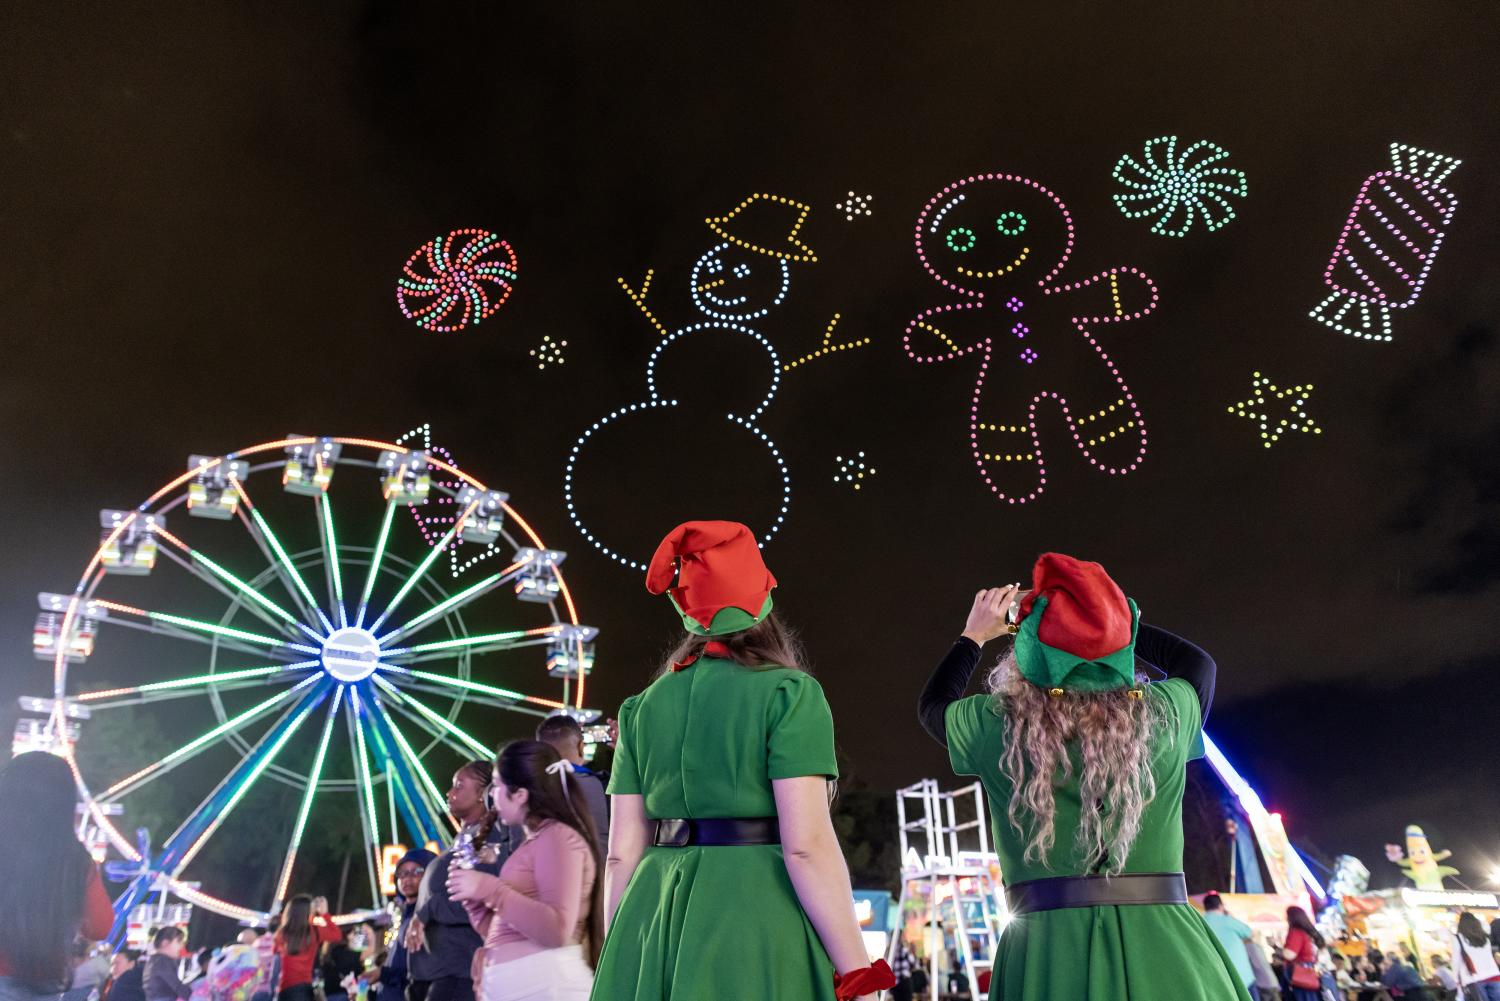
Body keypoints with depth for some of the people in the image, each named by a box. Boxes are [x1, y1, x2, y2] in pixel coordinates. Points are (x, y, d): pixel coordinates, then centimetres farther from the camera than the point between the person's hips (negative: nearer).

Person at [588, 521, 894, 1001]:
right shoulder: (789, 693, -7)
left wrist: (621, 961, 15)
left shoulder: (643, 706, 7)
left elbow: (622, 854, 6)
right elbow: (808, 844, -15)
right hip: (755, 917, -4)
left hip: (656, 922, 5)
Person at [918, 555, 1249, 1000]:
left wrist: (974, 635, 29)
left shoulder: (999, 724, -5)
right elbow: (1198, 663, 24)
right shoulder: (1164, 713, -1)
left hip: (1052, 946, -1)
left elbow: (932, 704, 19)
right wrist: (1107, 617, 28)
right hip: (1165, 949, 2)